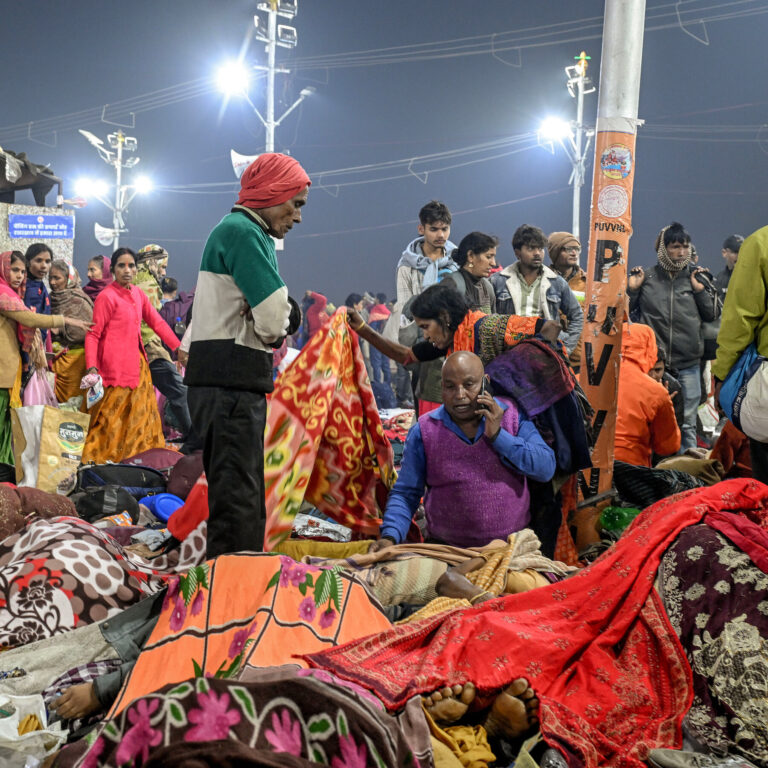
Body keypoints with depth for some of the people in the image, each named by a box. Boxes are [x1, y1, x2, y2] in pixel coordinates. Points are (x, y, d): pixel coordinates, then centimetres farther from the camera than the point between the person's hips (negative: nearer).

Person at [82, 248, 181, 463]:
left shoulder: (137, 294, 11)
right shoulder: (106, 296, -10)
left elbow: (156, 322, 16)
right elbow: (93, 333, -14)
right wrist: (91, 366, -25)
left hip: (138, 363, 8)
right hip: (116, 368, -8)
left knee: (143, 414, 13)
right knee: (112, 421, -7)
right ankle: (94, 460, 0)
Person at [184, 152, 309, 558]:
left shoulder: (246, 232, 23)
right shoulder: (242, 230, -10)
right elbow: (272, 321, -17)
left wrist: (277, 327, -1)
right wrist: (279, 328, 4)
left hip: (233, 386, 10)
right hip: (230, 386, -10)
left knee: (243, 497, 15)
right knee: (237, 499, -10)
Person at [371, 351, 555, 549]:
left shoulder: (513, 415, 8)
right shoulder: (424, 431, 6)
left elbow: (546, 469, -1)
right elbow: (405, 494, 8)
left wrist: (497, 435, -8)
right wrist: (389, 537, -9)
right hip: (448, 552, 0)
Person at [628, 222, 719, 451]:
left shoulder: (697, 278, 6)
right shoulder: (647, 278, 2)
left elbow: (713, 315, 8)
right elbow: (627, 314, 9)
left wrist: (700, 290, -2)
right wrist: (632, 290, -5)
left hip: (688, 365, 1)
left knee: (687, 423, 4)